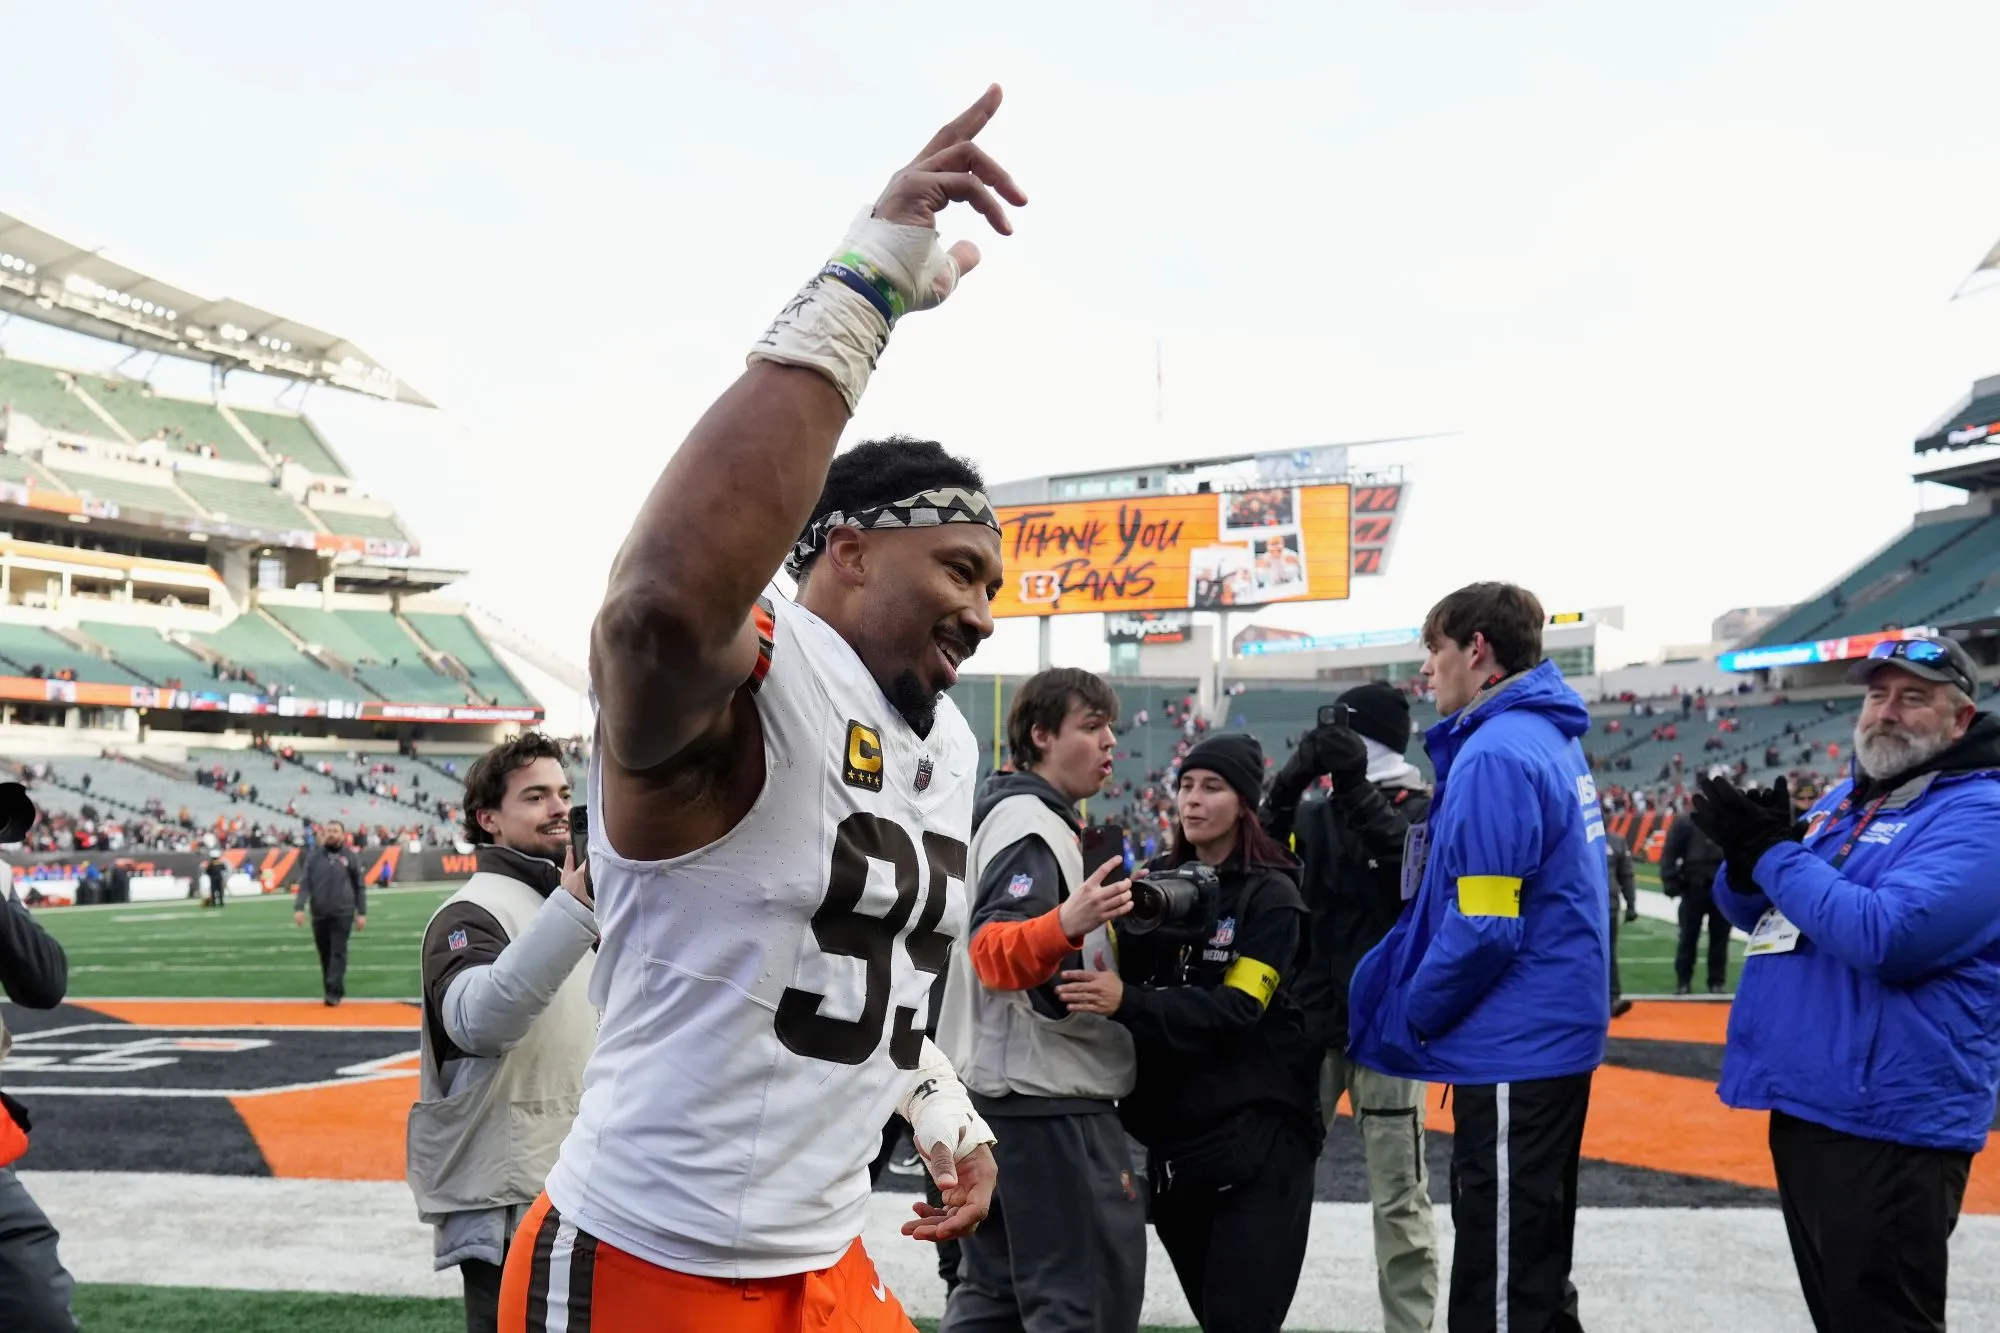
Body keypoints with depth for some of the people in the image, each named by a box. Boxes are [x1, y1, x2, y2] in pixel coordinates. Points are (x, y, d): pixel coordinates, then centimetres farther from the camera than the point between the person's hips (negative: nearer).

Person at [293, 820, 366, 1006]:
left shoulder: (351, 856, 3)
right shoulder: (314, 855, 6)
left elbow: (359, 887, 6)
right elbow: (305, 883, 0)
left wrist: (362, 913, 3)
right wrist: (299, 907, -11)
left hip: (342, 913, -2)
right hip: (319, 914, 2)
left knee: (338, 953, -7)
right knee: (325, 954, 8)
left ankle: (334, 992, -8)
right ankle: (331, 990, 18)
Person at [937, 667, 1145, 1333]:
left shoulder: (1029, 818, 17)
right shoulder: (1031, 824, -15)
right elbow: (992, 952, -26)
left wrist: (1101, 911, 26)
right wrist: (1067, 923, -43)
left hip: (1007, 1090, 11)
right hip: (1046, 1094, -11)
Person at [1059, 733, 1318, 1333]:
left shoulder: (1270, 895, -7)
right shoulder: (1154, 880, 8)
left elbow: (1237, 1008, -20)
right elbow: (1115, 970, 1)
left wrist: (1127, 1002, -33)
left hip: (1257, 1137, -5)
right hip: (1172, 1133, 5)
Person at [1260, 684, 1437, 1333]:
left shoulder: (1423, 810, -3)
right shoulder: (1314, 806, 6)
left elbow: (1418, 873, -21)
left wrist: (1356, 789, -28)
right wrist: (1289, 784, -21)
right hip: (1309, 1018, 4)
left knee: (1398, 1195, 1)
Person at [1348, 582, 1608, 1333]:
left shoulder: (1496, 754, -18)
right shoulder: (1550, 739, 12)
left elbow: (1483, 928, -23)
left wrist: (1411, 1015, -8)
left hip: (1512, 1050, -10)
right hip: (1552, 1040, 10)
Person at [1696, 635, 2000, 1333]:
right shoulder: (1842, 800, 15)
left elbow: (1887, 936, -27)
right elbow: (1753, 912, 17)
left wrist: (1773, 853, -19)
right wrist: (1746, 855, -6)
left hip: (1889, 1124, -9)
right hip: (1804, 1102, 9)